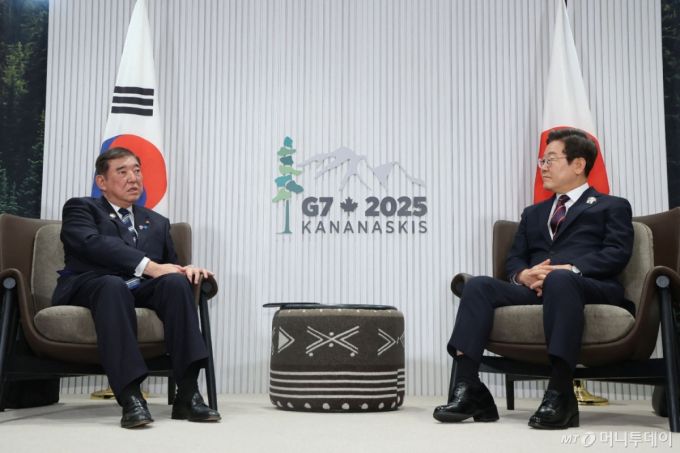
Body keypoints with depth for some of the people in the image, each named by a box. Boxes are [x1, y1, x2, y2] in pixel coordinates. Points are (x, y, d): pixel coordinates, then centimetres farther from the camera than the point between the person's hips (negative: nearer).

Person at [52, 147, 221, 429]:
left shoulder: (157, 223, 28)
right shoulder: (80, 208, 11)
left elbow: (169, 266, 21)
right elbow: (94, 244, -10)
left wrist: (185, 269, -6)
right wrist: (149, 267, -22)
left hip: (141, 291, 4)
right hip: (89, 288, -4)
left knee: (176, 281, -29)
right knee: (113, 285, -38)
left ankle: (187, 394, -34)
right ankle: (130, 397, -44)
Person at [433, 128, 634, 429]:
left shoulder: (612, 207, 19)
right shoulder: (533, 213, 33)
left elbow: (617, 253, 1)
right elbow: (514, 259, 21)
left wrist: (570, 269, -15)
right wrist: (524, 275, -4)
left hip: (591, 288, -4)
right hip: (535, 289, 5)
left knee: (558, 280, -40)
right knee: (478, 286, -24)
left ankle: (559, 394, -41)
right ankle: (467, 389, -31)